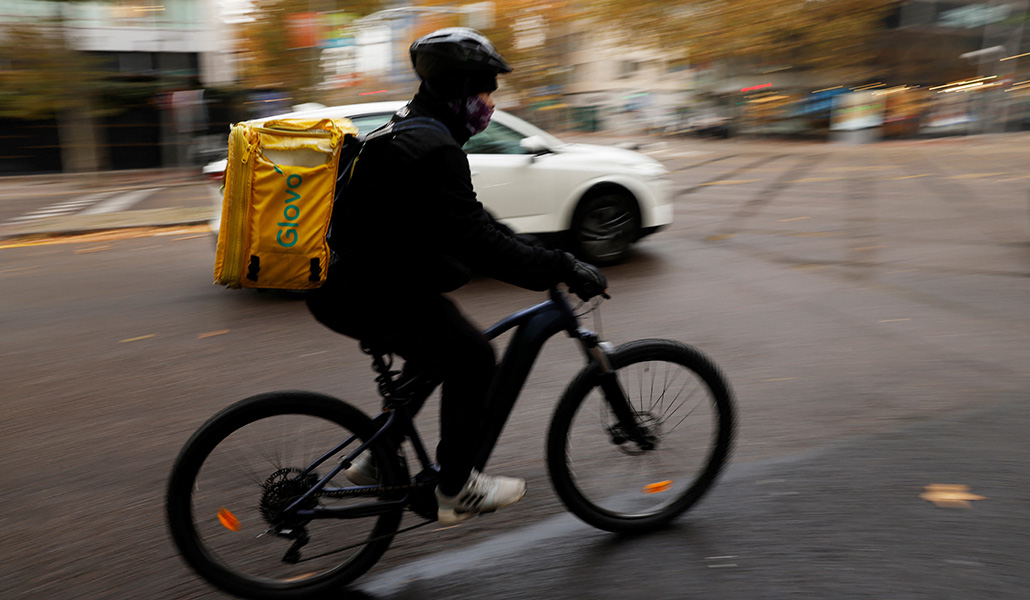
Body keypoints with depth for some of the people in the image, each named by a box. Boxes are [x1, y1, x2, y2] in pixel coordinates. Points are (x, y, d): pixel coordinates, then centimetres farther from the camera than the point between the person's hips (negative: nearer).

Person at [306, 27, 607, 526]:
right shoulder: (433, 148, -20)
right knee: (472, 359, -3)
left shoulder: (409, 132, 15)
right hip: (369, 294, -11)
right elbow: (473, 241, -28)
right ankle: (457, 488, 8)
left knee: (441, 351, 22)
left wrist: (530, 251, 17)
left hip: (351, 279, 11)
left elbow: (467, 215, 21)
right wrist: (560, 269, -25)